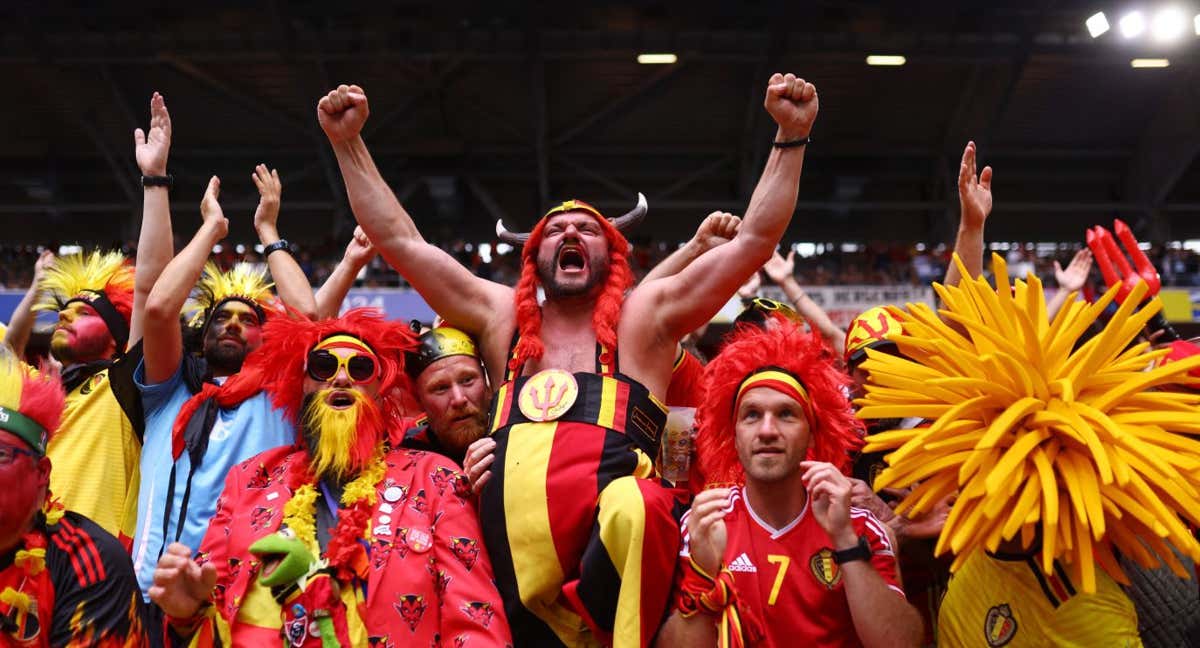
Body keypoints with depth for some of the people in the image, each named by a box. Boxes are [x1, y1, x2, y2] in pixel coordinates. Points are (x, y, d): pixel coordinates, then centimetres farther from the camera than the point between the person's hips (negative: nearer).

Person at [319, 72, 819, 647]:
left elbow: (755, 238, 11)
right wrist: (348, 142, 17)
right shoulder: (502, 317, 21)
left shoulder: (643, 317, 15)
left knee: (634, 508, -34)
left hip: (617, 556, -3)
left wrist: (790, 137, 6)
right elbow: (397, 239, 21)